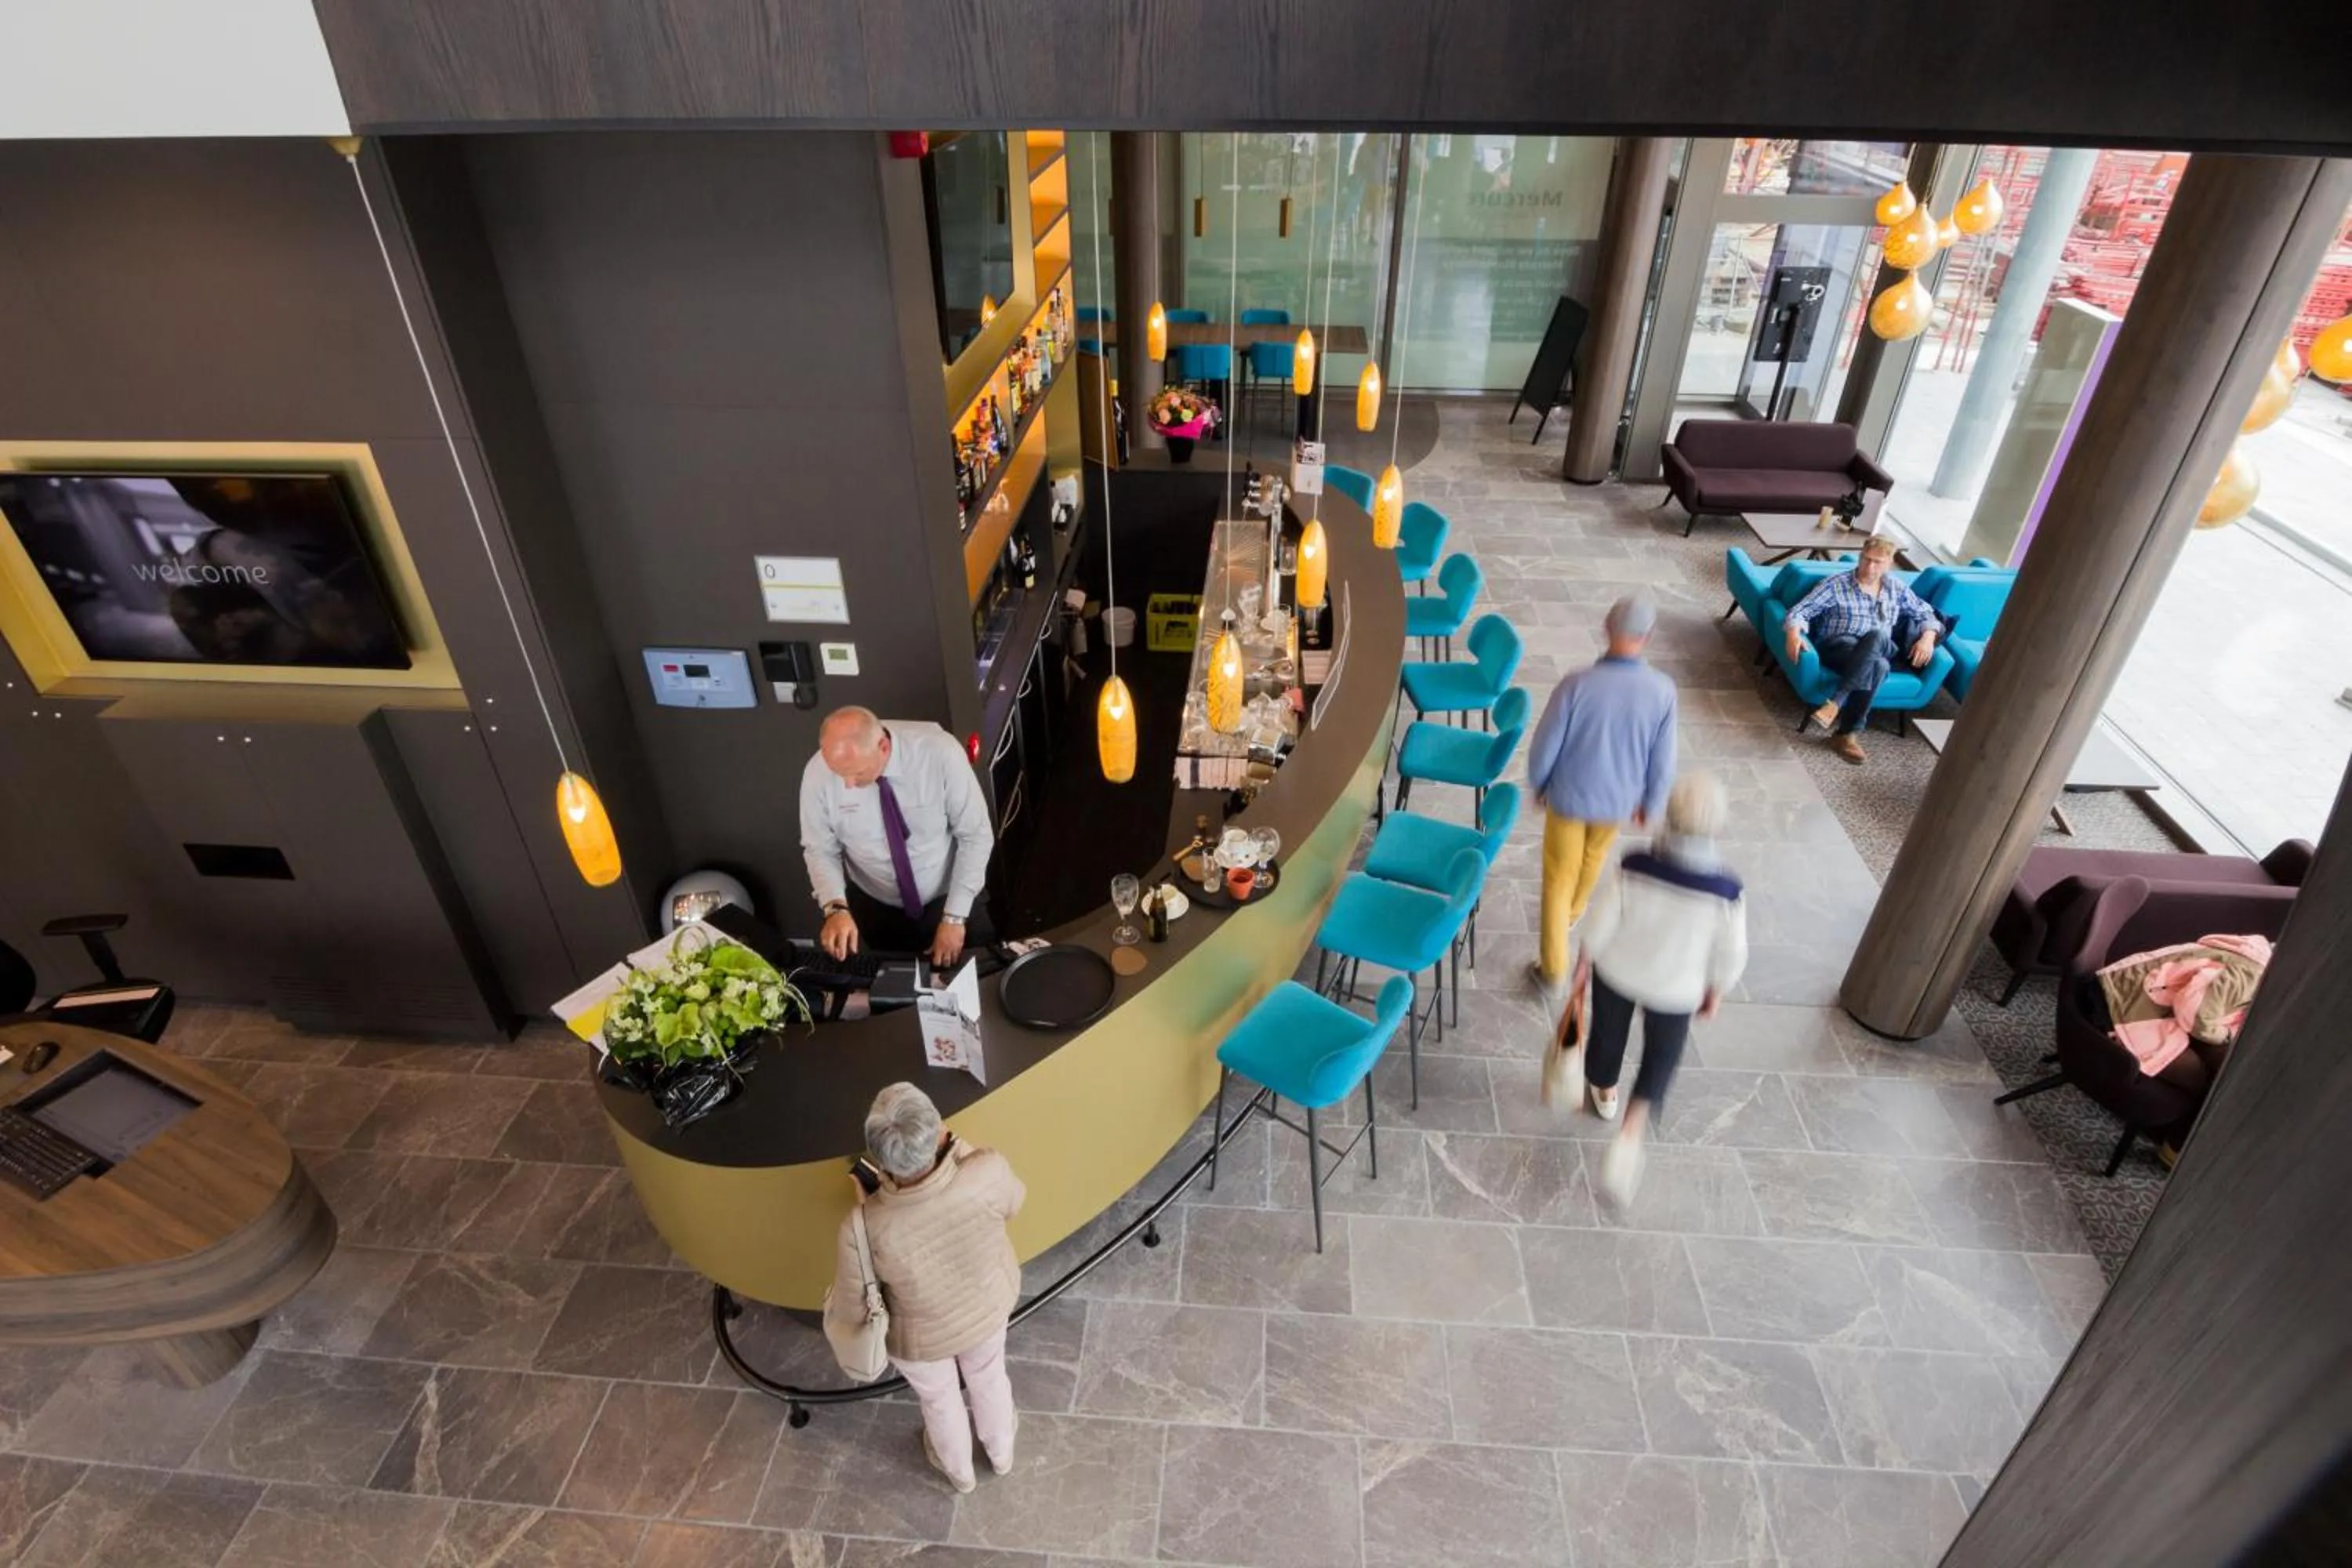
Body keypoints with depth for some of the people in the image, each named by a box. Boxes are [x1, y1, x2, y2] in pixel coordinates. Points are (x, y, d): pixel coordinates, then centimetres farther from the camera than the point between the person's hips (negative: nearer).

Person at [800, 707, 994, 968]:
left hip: (949, 900, -1)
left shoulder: (939, 752, -29)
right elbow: (820, 850, -8)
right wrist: (836, 908, -26)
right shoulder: (818, 773, -22)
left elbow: (976, 836, -20)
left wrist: (955, 917, -22)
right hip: (874, 908, 1)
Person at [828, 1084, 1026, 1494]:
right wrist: (956, 1146, -11)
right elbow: (1012, 1204, -12)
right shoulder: (989, 1173, -39)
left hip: (921, 1336, -1)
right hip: (989, 1309, 1)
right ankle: (1001, 1453, 65)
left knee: (939, 1399, 34)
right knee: (989, 1376, 35)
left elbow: (853, 1298, -17)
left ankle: (959, 1472, 64)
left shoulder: (864, 1229, -40)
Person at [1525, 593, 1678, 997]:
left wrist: (1538, 783, 5)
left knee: (1558, 878, 13)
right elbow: (1662, 763, -9)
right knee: (1594, 857, 32)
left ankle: (1553, 971, 19)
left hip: (1569, 797, -3)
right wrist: (1649, 804, 10)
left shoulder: (1577, 685, -27)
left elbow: (1544, 747, -16)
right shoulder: (1662, 691, -20)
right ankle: (1574, 913, 59)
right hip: (1619, 800, 3)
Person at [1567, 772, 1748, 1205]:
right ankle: (1631, 1131, 9)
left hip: (1616, 972, 1)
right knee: (1662, 1053, 25)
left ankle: (1604, 1092, 56)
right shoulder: (1728, 892, -27)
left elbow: (1598, 926, -17)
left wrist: (1583, 965, 2)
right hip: (1676, 989, 0)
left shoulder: (1632, 869, -29)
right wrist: (1713, 994, 7)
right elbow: (1730, 956, -13)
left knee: (1608, 1030, 29)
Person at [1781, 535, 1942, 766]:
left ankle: (1834, 705, -40)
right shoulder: (1835, 585, 2)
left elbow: (1927, 614, 21)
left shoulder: (1897, 589, 16)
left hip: (1880, 652, 3)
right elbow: (1801, 610, -6)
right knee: (1877, 665, -38)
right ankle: (1850, 733, -39)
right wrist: (1794, 633, -28)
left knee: (1878, 635, -37)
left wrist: (1927, 637, -2)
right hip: (1838, 647, -3)